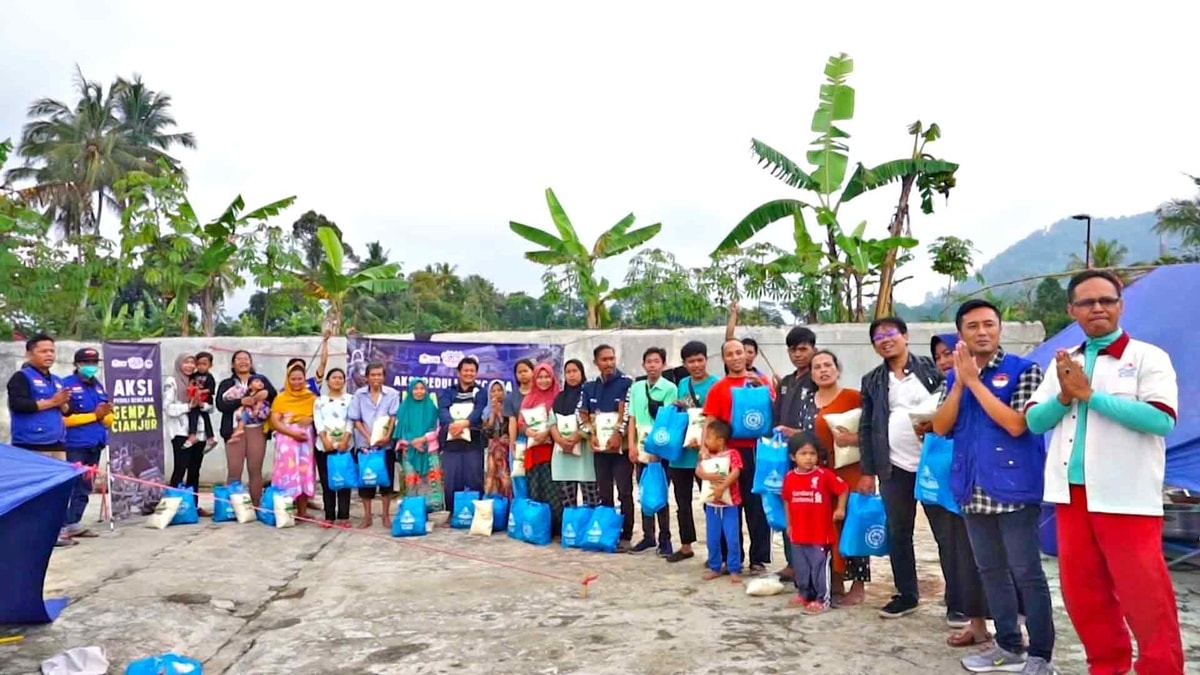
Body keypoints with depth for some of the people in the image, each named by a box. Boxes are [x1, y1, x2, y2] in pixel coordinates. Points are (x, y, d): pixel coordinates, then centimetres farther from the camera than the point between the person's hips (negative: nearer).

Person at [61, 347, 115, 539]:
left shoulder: (98, 386, 16)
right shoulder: (67, 384, -5)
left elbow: (109, 420, 19)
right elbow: (63, 418, -14)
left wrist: (106, 414, -4)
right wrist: (94, 415, -13)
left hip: (95, 445, 7)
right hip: (75, 446, -7)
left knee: (84, 487, 11)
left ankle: (74, 524, 17)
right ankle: (61, 526, -7)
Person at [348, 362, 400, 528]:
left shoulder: (392, 394, 0)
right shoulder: (359, 395, 3)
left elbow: (394, 417, -5)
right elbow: (356, 420, 1)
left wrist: (387, 436, -19)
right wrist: (369, 438, -12)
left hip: (386, 444, -1)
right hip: (364, 443, 1)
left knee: (386, 479, 4)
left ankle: (386, 515, 16)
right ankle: (367, 516, 17)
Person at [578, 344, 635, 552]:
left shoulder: (626, 382, -4)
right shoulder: (589, 387, 13)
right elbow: (582, 414, 12)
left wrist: (618, 434, -19)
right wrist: (591, 434, -3)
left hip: (621, 445, -5)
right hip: (600, 447, 5)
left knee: (624, 492, -4)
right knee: (604, 493, 10)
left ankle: (626, 536, 0)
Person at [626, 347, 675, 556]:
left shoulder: (670, 389, -7)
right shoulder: (636, 387, 8)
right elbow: (632, 419, 9)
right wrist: (632, 445, 1)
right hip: (641, 449, 5)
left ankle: (665, 539, 10)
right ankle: (648, 536, 21)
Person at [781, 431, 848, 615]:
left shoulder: (824, 475, -11)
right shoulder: (789, 477, 0)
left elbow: (843, 489, -1)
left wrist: (840, 509, -4)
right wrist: (789, 525, 16)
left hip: (821, 533, -4)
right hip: (798, 533, 4)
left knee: (820, 566, 1)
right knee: (801, 566, 15)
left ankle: (822, 599, 12)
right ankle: (804, 594, 31)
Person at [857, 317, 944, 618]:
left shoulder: (930, 368, 3)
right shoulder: (872, 381, 10)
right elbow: (866, 428, 9)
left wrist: (933, 426, -19)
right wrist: (868, 471, 4)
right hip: (894, 468, 3)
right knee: (898, 534, 8)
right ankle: (906, 595, 21)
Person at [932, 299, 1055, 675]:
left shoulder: (1024, 371, -5)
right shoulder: (955, 377, 11)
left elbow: (1016, 424, -17)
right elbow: (940, 428, 2)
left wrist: (975, 381, -15)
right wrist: (960, 382, -8)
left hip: (1014, 487, -6)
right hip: (973, 489, 6)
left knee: (1025, 571, -1)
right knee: (990, 570, 13)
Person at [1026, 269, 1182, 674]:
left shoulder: (1147, 356, -3)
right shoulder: (1064, 362, 13)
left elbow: (1161, 419, -18)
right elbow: (1033, 422, 9)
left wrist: (1090, 395, -16)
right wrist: (1064, 397, -10)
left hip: (1127, 498, -5)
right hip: (1071, 494, 6)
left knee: (1144, 595, -1)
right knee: (1081, 591, 13)